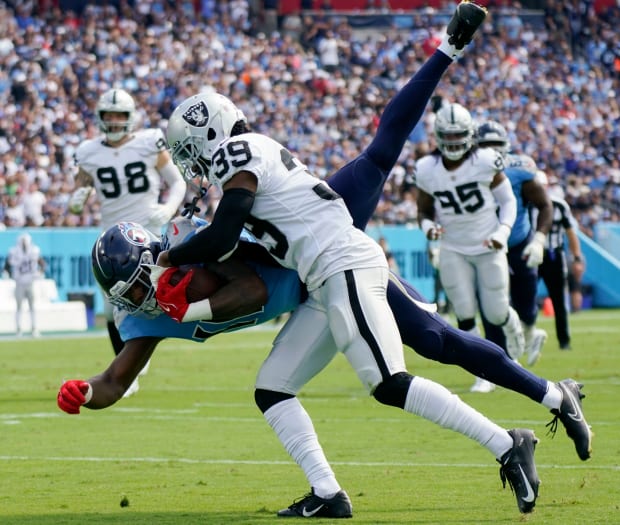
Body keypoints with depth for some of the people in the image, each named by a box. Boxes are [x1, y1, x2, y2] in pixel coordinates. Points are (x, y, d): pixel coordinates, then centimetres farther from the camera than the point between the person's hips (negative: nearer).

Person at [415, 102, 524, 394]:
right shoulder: (427, 170, -8)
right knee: (465, 315, -6)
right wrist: (428, 227, -18)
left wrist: (502, 232, -17)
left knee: (496, 314, 1)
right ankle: (484, 374, 8)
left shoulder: (486, 162, -14)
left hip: (489, 248, -1)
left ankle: (513, 327, 40)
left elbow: (507, 200, -2)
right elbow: (424, 211, 5)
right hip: (454, 251, 1)